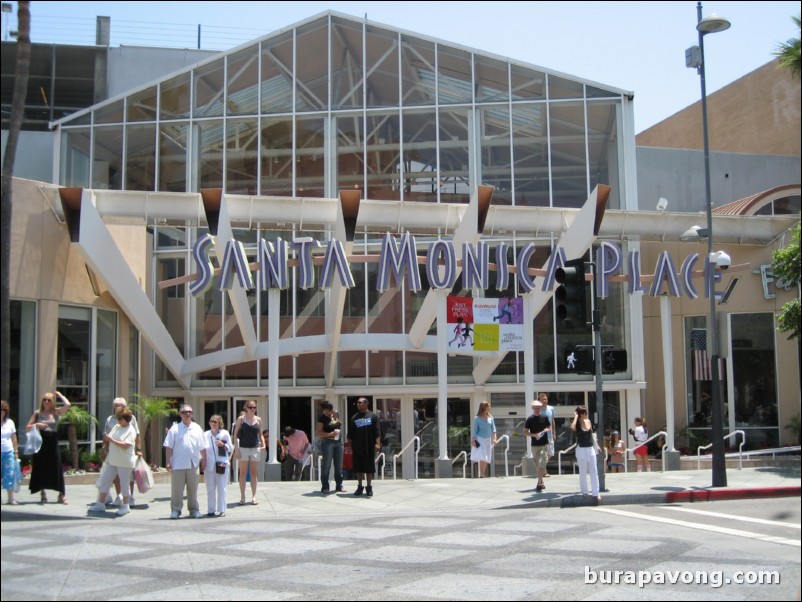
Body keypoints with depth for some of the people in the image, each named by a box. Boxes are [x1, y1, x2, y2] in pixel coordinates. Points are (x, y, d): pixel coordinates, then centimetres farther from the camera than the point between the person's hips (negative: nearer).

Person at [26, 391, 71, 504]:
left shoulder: (56, 412, 4)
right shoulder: (37, 413, 6)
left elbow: (68, 405, -11)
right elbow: (27, 427, 6)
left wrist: (60, 395, 4)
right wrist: (36, 425, -13)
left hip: (52, 443, -1)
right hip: (40, 443, 1)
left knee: (57, 469, -2)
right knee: (40, 469, 4)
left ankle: (62, 495, 0)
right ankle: (43, 494, 15)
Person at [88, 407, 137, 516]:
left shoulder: (131, 430, -11)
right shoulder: (116, 427, 10)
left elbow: (125, 445, -22)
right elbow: (109, 441, 13)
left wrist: (111, 439, -20)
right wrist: (106, 439, -10)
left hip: (125, 462, -7)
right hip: (112, 460, 7)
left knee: (124, 484, 3)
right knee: (104, 481, 6)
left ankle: (125, 506, 15)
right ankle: (100, 504, 13)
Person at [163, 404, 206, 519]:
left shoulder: (197, 428, 9)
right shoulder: (174, 429, 1)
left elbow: (202, 447, 12)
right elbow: (169, 447, 0)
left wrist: (204, 460, 8)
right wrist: (168, 462, -5)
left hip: (193, 464, 2)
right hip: (178, 464, -2)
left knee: (192, 488, 8)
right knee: (176, 489, 0)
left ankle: (194, 510, 16)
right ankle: (175, 510, 8)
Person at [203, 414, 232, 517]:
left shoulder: (225, 433, 5)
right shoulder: (205, 435, 9)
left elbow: (231, 448, 8)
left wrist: (223, 445, -11)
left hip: (222, 464, -2)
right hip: (209, 465, 2)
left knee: (221, 488, -2)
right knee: (210, 489, 3)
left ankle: (222, 510, 3)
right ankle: (211, 510, 9)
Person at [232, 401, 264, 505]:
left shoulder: (258, 420, 6)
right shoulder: (241, 419, -1)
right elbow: (235, 435, -2)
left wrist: (263, 444, -4)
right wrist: (236, 449, -8)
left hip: (255, 448, 2)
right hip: (243, 448, -2)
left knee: (254, 473, 6)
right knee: (243, 473, 3)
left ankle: (253, 496, 11)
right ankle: (242, 496, 9)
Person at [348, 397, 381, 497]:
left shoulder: (373, 416, 1)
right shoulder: (354, 417, 11)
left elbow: (377, 432, -5)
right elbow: (350, 434, 12)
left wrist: (377, 443, -14)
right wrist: (349, 445, 7)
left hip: (369, 448, -3)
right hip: (357, 448, 3)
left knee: (369, 469, 1)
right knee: (359, 469, 7)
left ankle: (369, 488, 9)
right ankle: (360, 487, 16)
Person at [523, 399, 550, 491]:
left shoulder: (544, 418, 2)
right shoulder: (530, 419, -1)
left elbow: (549, 428, 15)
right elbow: (525, 432, -1)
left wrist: (547, 430, -9)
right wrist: (534, 434, -17)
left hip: (544, 444, -1)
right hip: (535, 445, 1)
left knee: (542, 464, -12)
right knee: (537, 465, 8)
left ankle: (539, 483, -13)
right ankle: (541, 482, 23)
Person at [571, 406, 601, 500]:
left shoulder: (588, 421, 5)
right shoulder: (577, 423, -5)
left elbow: (587, 428, -16)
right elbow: (572, 427, -30)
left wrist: (584, 419, -7)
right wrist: (576, 417, -18)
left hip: (591, 449, 3)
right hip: (581, 450, -3)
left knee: (594, 471, 2)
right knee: (583, 472, 4)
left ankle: (595, 493, 6)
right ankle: (584, 491, 16)